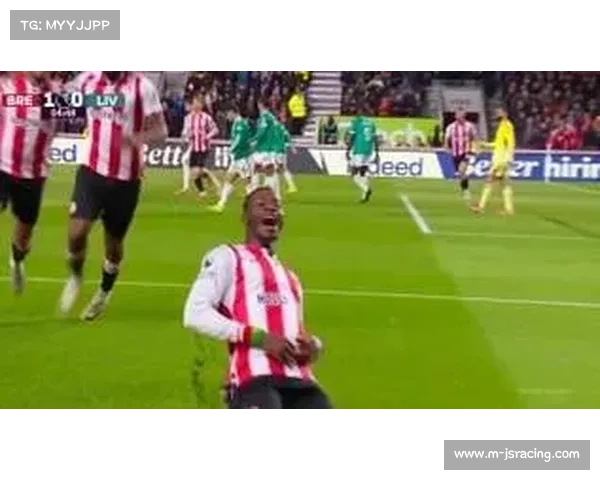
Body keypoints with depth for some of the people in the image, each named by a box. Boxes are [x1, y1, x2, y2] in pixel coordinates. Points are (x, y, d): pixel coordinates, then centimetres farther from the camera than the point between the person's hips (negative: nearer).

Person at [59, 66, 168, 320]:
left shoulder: (142, 87, -10)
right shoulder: (87, 80, 2)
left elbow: (160, 131, -13)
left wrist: (140, 138, -34)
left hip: (126, 178, -2)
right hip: (91, 171, 2)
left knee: (114, 241, 12)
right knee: (77, 232, -15)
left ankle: (104, 292, 40)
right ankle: (75, 277, 17)